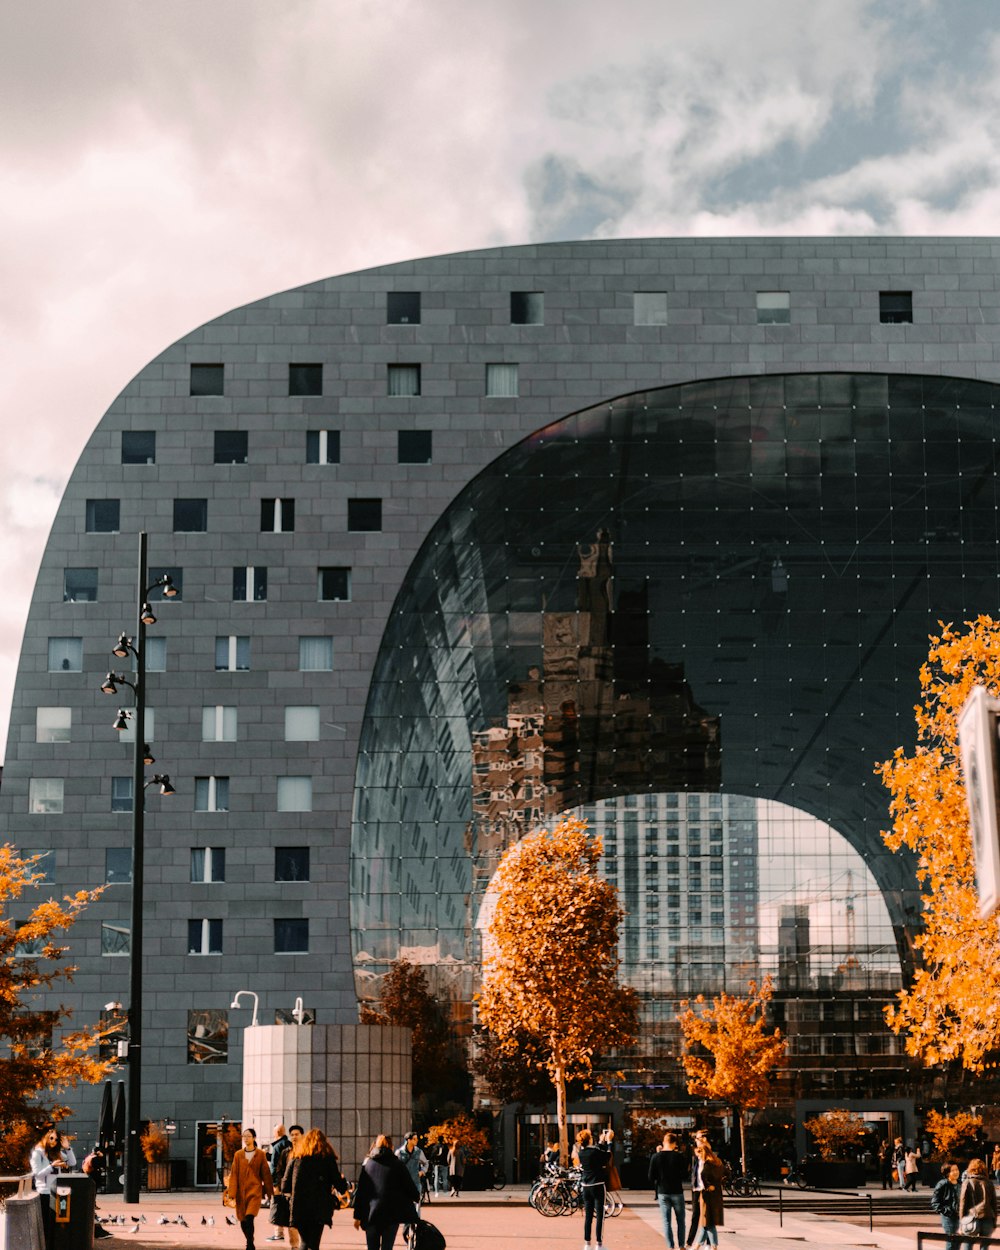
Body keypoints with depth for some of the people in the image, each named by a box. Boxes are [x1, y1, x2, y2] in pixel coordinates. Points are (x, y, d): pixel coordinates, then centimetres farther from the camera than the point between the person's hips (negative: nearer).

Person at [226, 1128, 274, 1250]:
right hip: (241, 1191, 3)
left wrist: (269, 1191, 8)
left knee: (249, 1218, -20)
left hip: (255, 1190, -3)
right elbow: (233, 1174, 3)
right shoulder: (238, 1155, 5)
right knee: (243, 1222, 8)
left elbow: (266, 1173, 5)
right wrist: (231, 1193, -4)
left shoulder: (260, 1154, 1)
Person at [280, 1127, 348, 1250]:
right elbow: (338, 1182, 0)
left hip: (298, 1207, 3)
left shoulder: (296, 1156, 10)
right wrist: (345, 1185, 22)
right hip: (319, 1207, -3)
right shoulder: (328, 1157, 3)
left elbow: (285, 1186, 6)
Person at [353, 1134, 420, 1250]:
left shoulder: (367, 1164, 6)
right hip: (392, 1213, -2)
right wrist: (417, 1197, 27)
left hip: (370, 1214, 2)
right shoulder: (396, 1164, 0)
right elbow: (408, 1184, 5)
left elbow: (360, 1191, 5)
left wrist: (357, 1216, 9)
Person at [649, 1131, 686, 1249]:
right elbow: (684, 1174, -4)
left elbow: (651, 1176, -1)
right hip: (677, 1192, -1)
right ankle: (681, 1246, 12)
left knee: (666, 1222, 5)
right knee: (680, 1221, 11)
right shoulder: (679, 1156, -10)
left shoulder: (656, 1157, -5)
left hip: (662, 1193, 1)